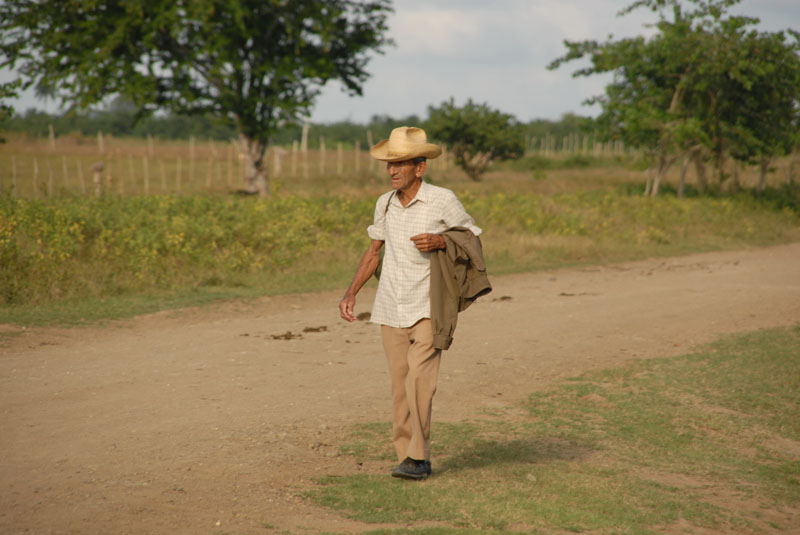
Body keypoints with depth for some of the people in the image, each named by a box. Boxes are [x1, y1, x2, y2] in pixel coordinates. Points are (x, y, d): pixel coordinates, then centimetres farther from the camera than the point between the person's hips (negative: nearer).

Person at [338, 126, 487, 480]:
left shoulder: (443, 200, -7)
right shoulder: (385, 204, 7)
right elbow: (374, 251, 17)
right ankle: (411, 459, 14)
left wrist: (441, 242, -16)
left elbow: (473, 239, 3)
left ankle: (417, 457, -6)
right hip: (391, 310, 5)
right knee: (400, 387, 6)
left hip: (428, 309, -5)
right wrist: (351, 292, 8)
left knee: (418, 381, -16)